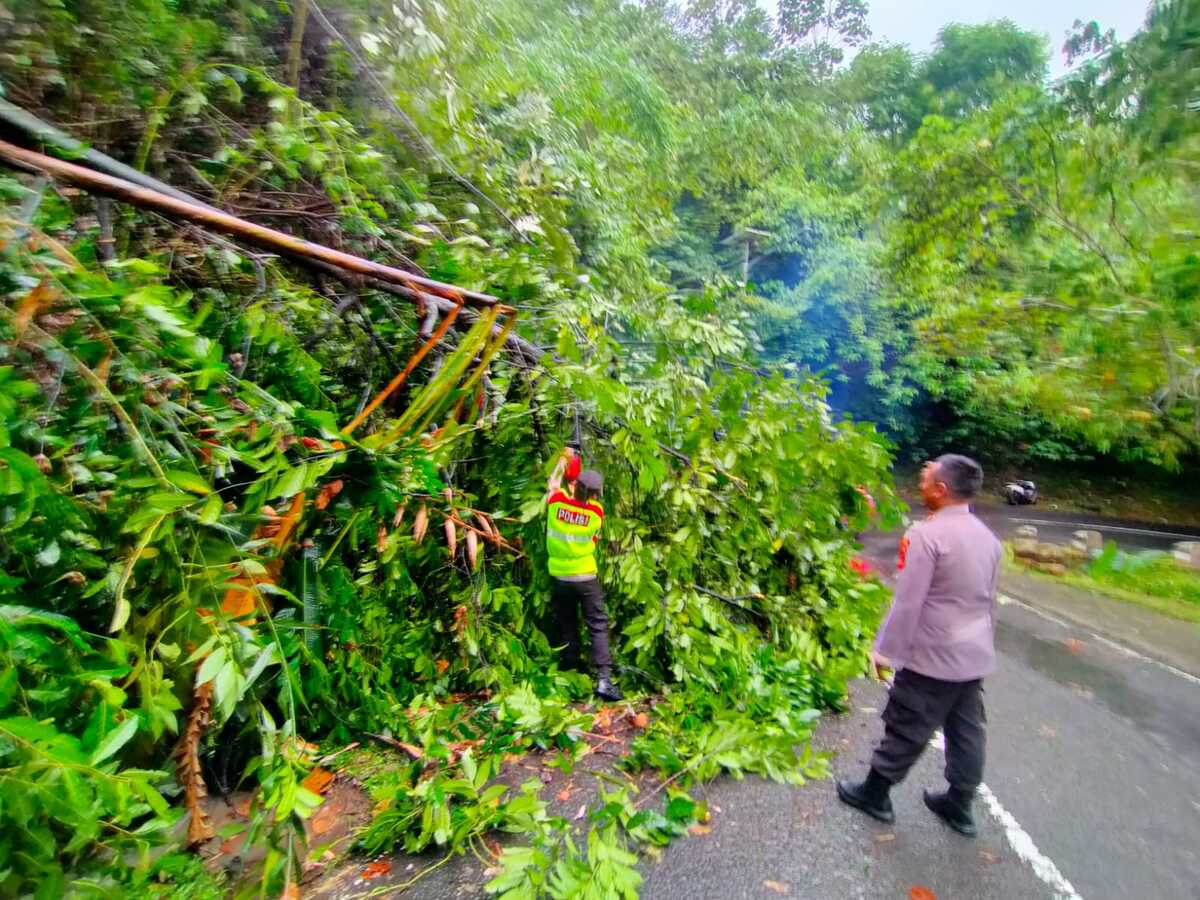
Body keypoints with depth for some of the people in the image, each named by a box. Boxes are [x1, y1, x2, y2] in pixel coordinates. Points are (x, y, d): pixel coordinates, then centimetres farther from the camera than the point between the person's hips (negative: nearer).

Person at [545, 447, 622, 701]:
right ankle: (604, 679, -4)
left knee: (567, 626, 15)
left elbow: (553, 483, 7)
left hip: (558, 576, 2)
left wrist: (563, 461, 21)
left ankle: (571, 667, 26)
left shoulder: (556, 502, -15)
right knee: (598, 626, 2)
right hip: (585, 577, -2)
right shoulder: (596, 512, -14)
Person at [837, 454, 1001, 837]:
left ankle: (875, 793, 25)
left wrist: (886, 650, -12)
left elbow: (907, 602, -21)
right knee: (966, 731, 19)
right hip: (974, 657, 8)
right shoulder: (987, 536, 4)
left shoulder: (926, 534, -22)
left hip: (933, 658, -7)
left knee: (906, 730, 8)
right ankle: (959, 805, 35)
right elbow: (990, 601, 14)